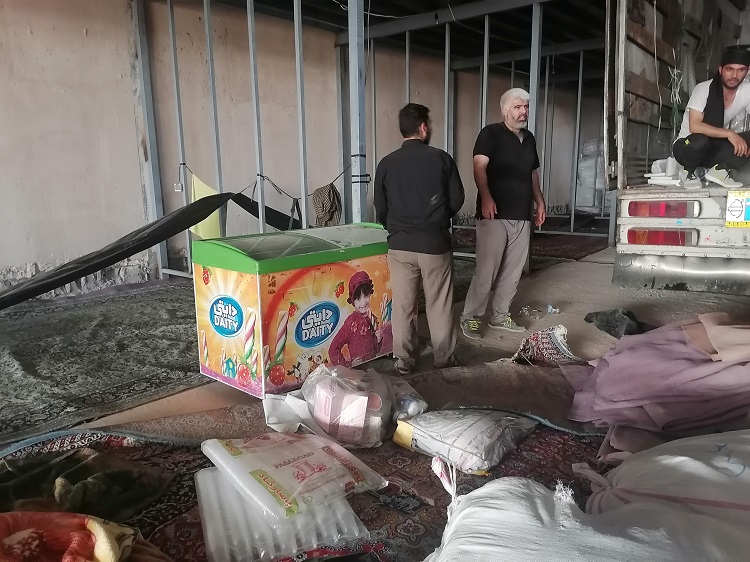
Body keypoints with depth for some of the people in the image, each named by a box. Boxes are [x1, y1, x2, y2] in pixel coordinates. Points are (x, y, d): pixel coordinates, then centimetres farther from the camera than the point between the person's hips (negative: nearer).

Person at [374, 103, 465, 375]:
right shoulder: (442, 159, -4)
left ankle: (404, 360, 18)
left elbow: (380, 209, 4)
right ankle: (444, 357, 23)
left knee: (403, 305, 10)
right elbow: (457, 200, 1)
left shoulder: (387, 163, -1)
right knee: (439, 304, 12)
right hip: (435, 243, -1)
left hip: (400, 245, 1)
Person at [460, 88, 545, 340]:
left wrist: (539, 201, 18)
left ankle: (500, 316, 22)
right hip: (495, 215, -7)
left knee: (512, 272, 10)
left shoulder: (529, 138, 19)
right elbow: (479, 166, -15)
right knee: (486, 271, -8)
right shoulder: (491, 133, -3)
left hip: (522, 217, 7)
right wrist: (486, 198, -29)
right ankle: (470, 318, 5)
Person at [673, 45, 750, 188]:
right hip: (688, 146, -4)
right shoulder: (703, 89, -19)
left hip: (716, 146, 4)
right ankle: (691, 171, -9)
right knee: (699, 141, -37)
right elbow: (694, 126, -29)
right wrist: (729, 133, -32)